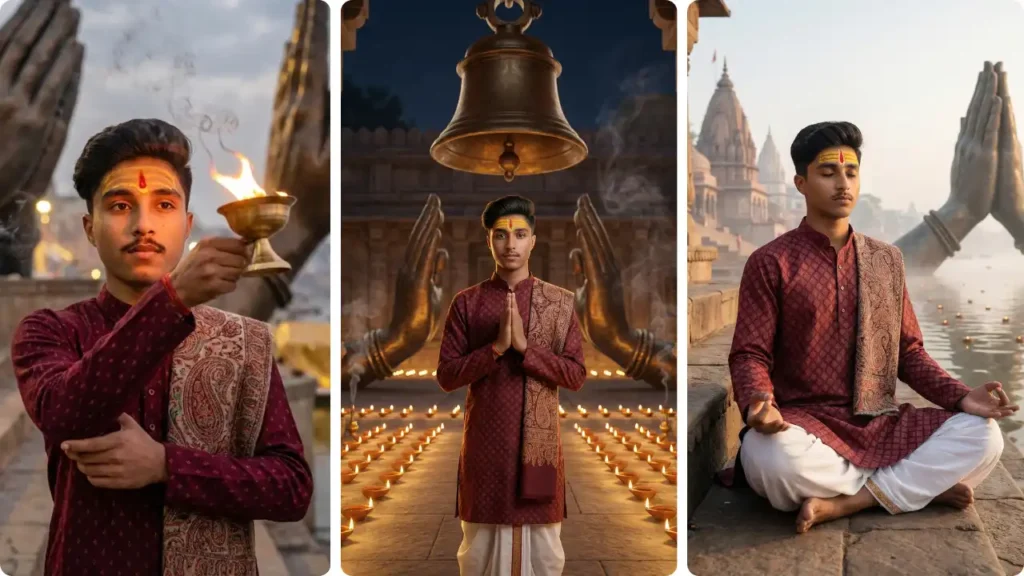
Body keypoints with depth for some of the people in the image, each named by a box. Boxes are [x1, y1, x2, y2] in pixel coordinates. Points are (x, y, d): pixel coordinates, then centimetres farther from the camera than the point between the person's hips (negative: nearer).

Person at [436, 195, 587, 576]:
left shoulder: (560, 302, 0)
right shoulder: (466, 303, 0)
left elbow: (576, 375, -4)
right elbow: (446, 377, -4)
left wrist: (525, 346, -17)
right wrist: (496, 347, -18)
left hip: (540, 442, 0)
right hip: (485, 442, 0)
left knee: (544, 545, 10)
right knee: (479, 543, 10)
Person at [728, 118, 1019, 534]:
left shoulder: (887, 260, 13)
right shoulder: (770, 262, -2)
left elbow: (908, 351, 15)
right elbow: (750, 355, -6)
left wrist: (961, 397, -3)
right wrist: (759, 404, -28)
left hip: (881, 425, 5)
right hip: (805, 422, -4)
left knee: (982, 436, -16)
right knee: (770, 458, -38)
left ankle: (844, 502, -19)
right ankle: (922, 483, -15)